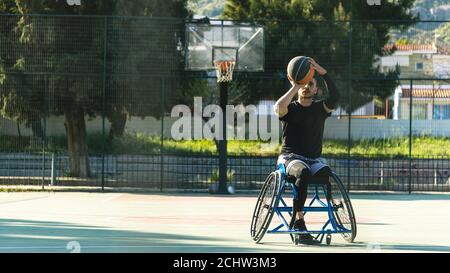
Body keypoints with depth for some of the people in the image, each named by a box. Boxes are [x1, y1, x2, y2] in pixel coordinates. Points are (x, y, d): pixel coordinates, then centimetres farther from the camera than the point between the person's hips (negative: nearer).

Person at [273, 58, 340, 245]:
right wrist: (295, 87, -13)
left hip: (315, 159, 3)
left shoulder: (320, 108, 11)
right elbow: (278, 108, -20)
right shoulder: (291, 109, 6)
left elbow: (335, 97, -11)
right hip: (291, 157, -3)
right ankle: (298, 221, -35)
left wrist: (322, 72, -18)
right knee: (303, 173, -37)